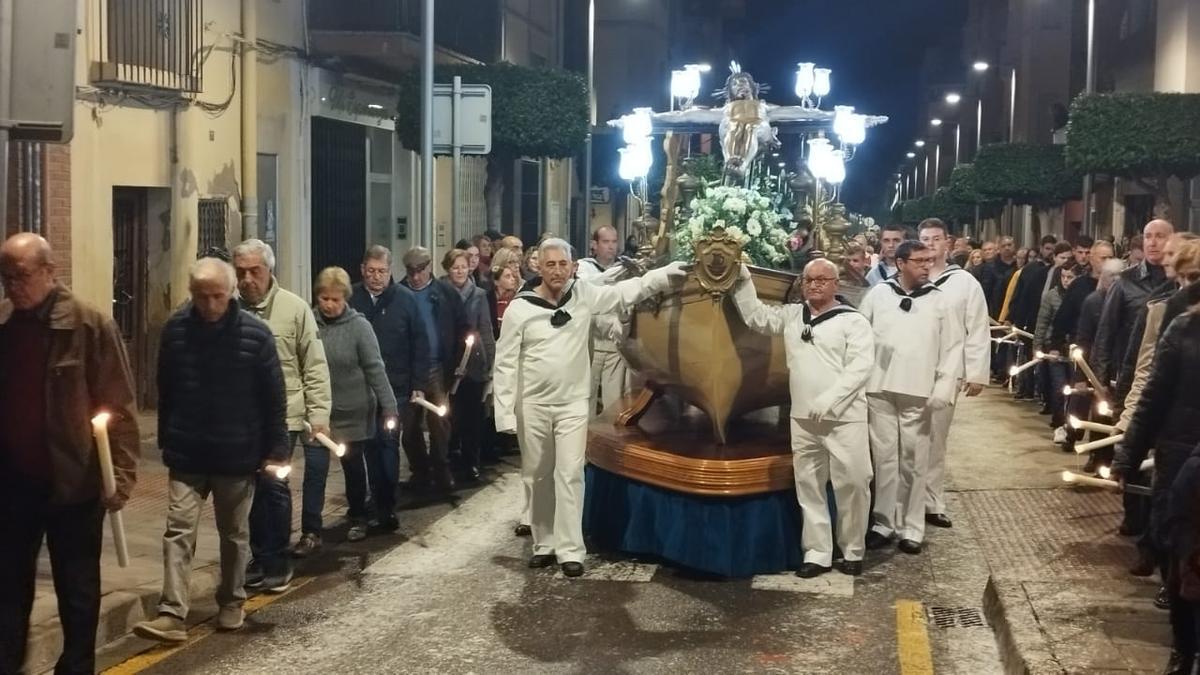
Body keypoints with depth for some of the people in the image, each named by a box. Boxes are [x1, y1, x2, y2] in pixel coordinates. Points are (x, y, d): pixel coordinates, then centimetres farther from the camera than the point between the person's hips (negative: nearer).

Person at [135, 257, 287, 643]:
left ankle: (231, 603, 29)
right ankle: (172, 615, -7)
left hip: (238, 455, -1)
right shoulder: (175, 330, -3)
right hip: (187, 455, 1)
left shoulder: (255, 334, -10)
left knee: (234, 534, 12)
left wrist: (277, 449, -6)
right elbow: (165, 392, 8)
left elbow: (274, 398, -6)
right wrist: (166, 441, 12)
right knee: (179, 531, -6)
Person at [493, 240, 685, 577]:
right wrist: (505, 413, -10)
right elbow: (506, 363, -7)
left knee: (570, 475, -3)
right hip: (532, 405, 0)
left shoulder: (584, 294, -4)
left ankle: (570, 550, 1)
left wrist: (663, 274, -12)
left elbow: (624, 292, 2)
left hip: (574, 403, 0)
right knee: (537, 477, 10)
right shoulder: (520, 307, -10)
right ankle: (544, 544, 23)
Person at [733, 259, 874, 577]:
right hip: (803, 419, 5)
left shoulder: (853, 321, -5)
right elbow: (756, 316, 15)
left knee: (852, 484, -2)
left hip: (844, 418, -5)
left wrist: (828, 400, -21)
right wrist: (743, 279, 3)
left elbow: (860, 366, -13)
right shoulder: (791, 315, 12)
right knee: (809, 487, 9)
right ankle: (817, 553, 17)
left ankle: (852, 552, 13)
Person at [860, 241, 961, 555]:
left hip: (918, 393, 0)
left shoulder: (938, 299, 3)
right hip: (879, 389, 0)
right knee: (884, 457, 6)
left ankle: (912, 528, 9)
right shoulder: (878, 294, 3)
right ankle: (883, 523, 14)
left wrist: (943, 389, -6)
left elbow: (952, 346, 2)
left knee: (914, 461, 2)